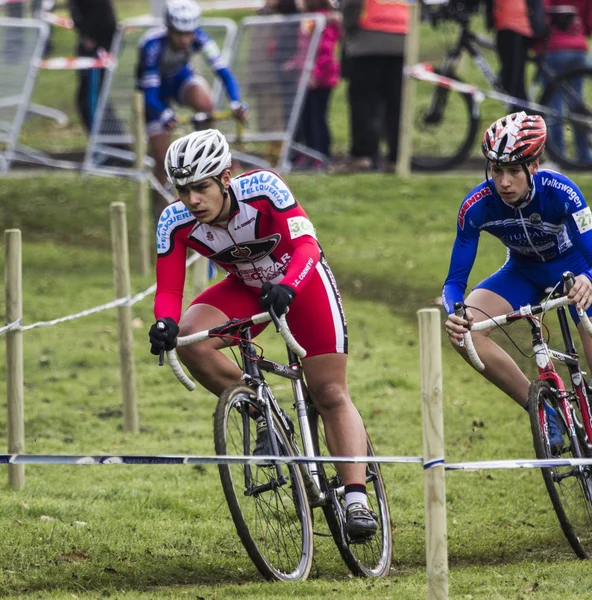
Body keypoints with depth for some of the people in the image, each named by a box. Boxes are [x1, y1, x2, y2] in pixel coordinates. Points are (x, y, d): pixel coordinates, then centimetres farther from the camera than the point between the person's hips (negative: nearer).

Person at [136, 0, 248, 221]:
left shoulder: (199, 38, -29)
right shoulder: (153, 45, -36)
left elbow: (223, 70, -32)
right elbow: (150, 94, -38)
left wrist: (236, 103, -49)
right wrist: (165, 116, -57)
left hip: (181, 78, 2)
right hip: (156, 89, -2)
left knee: (204, 102, -35)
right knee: (162, 159, -6)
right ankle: (160, 209, 14)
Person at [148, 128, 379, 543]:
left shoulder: (263, 189, -33)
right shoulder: (176, 222, -23)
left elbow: (306, 246, -40)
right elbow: (168, 288, -24)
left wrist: (286, 288, -60)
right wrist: (165, 323, -47)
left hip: (303, 280, -3)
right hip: (247, 288, 3)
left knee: (331, 394, -10)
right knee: (190, 339, -26)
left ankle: (357, 501, -10)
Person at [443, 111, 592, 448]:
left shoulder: (560, 192, -33)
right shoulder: (477, 206, -27)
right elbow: (456, 279, -22)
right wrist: (454, 314, -45)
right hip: (523, 272, 2)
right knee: (463, 332, -23)